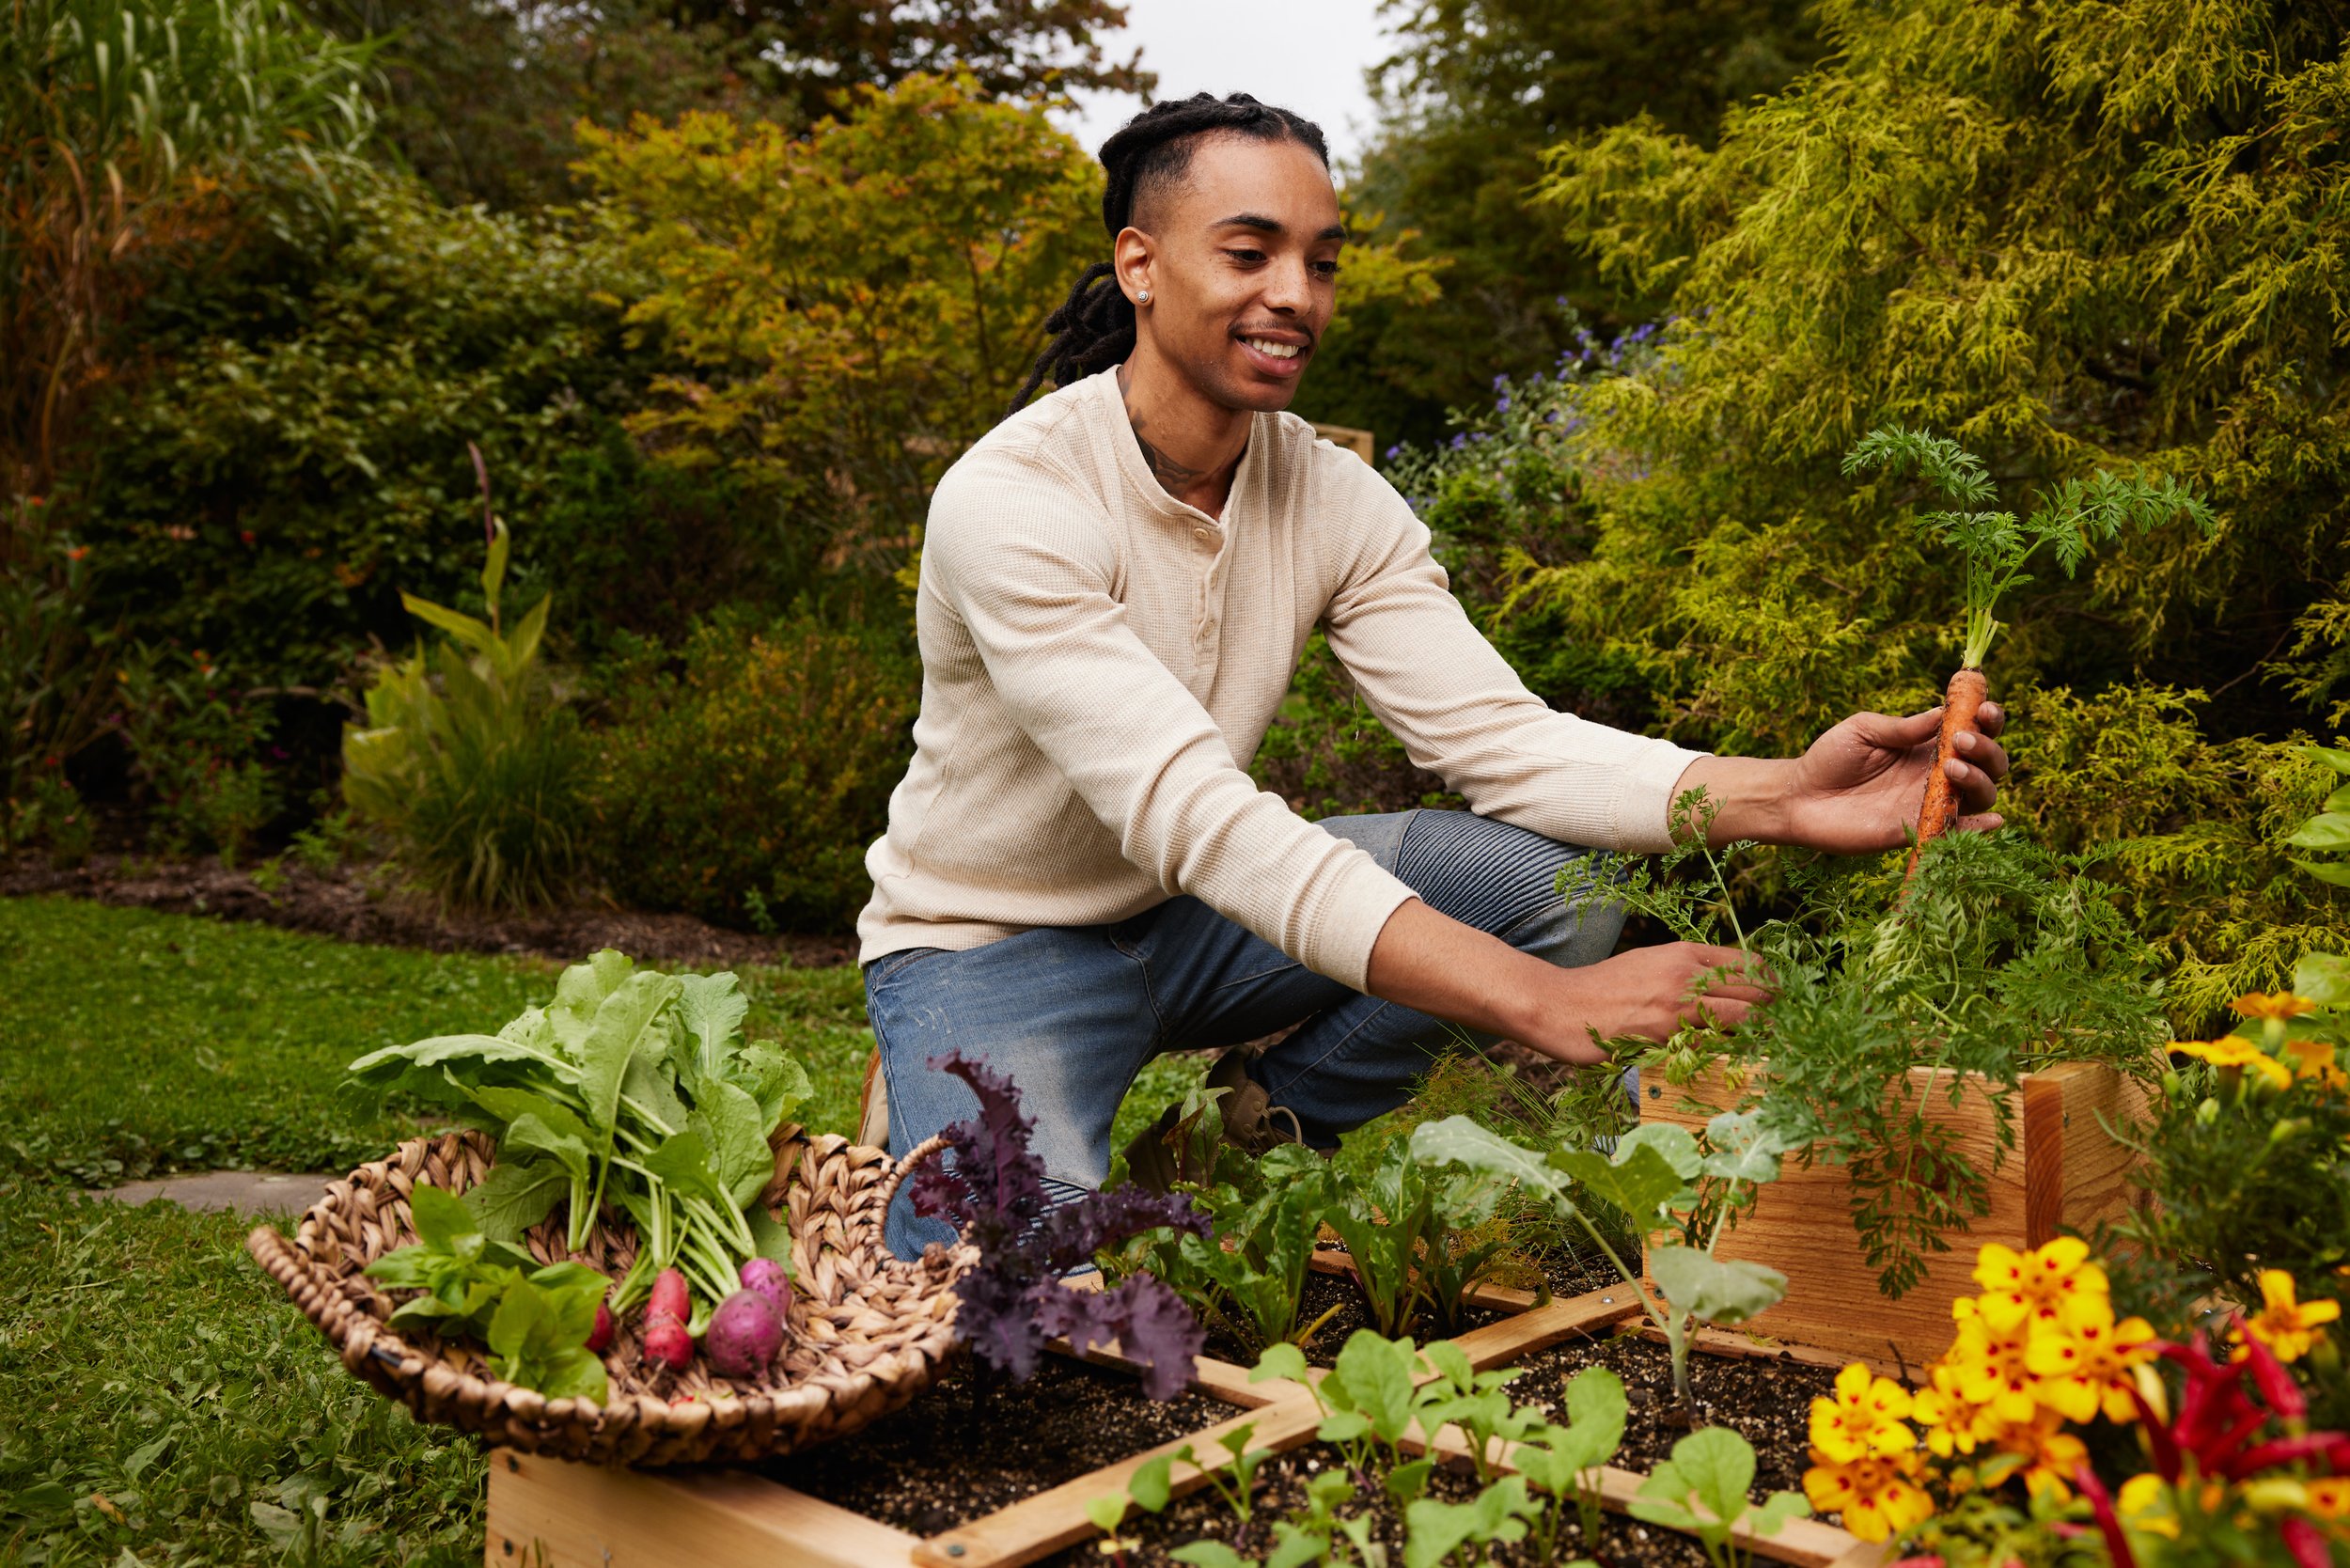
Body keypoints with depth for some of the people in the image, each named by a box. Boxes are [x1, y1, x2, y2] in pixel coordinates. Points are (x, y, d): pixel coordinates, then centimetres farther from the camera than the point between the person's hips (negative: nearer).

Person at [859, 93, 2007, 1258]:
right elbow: (1187, 812, -37)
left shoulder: (1334, 499, -7)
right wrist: (1538, 1000, -45)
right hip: (993, 946, -6)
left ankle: (1254, 1123, 5)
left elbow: (1496, 737, -14)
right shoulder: (1011, 499, -27)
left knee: (1562, 874, -13)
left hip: (1193, 917, 6)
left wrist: (1777, 798, -33)